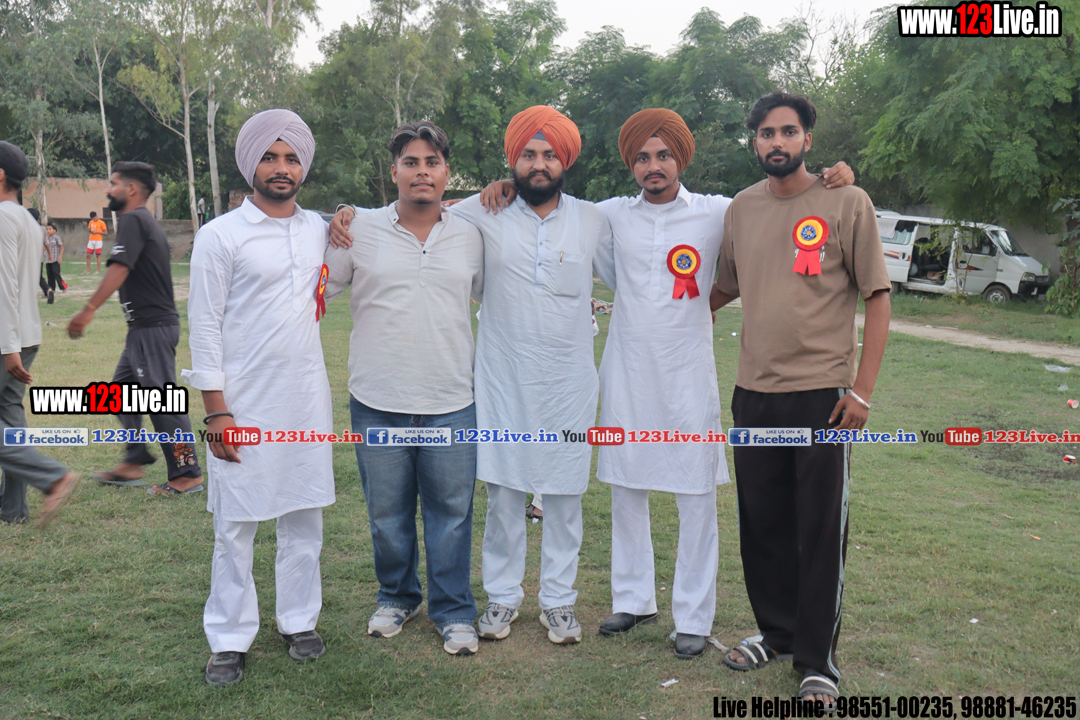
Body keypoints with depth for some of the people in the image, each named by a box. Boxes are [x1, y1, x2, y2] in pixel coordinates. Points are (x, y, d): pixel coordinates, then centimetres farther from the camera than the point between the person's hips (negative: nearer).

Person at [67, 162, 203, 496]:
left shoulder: (132, 220, -12)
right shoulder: (148, 222, 19)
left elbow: (119, 269, -24)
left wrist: (88, 310, -28)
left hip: (153, 327, -11)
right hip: (145, 327, 11)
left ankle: (187, 474, -1)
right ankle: (133, 462, 23)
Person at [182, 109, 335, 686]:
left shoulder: (319, 229, 9)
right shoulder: (220, 235, -5)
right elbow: (205, 327, -7)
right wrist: (216, 411, -11)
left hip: (307, 397, 4)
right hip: (244, 402, -4)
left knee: (304, 515, 11)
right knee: (235, 524, 4)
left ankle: (299, 621, 26)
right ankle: (230, 640, 18)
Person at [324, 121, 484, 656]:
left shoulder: (470, 236, 6)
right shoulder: (361, 230, 0)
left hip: (451, 402, 1)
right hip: (377, 402, 0)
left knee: (451, 511, 7)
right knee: (387, 511, 14)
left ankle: (453, 611, 25)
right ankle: (397, 597, 37)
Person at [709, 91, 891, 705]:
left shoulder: (847, 204, -4)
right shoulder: (742, 208, 9)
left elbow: (878, 299, -3)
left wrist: (863, 390, -9)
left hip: (823, 394, -4)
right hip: (754, 392, 4)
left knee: (820, 531, 4)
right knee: (762, 525, 13)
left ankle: (819, 660, 19)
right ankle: (778, 633, 33)